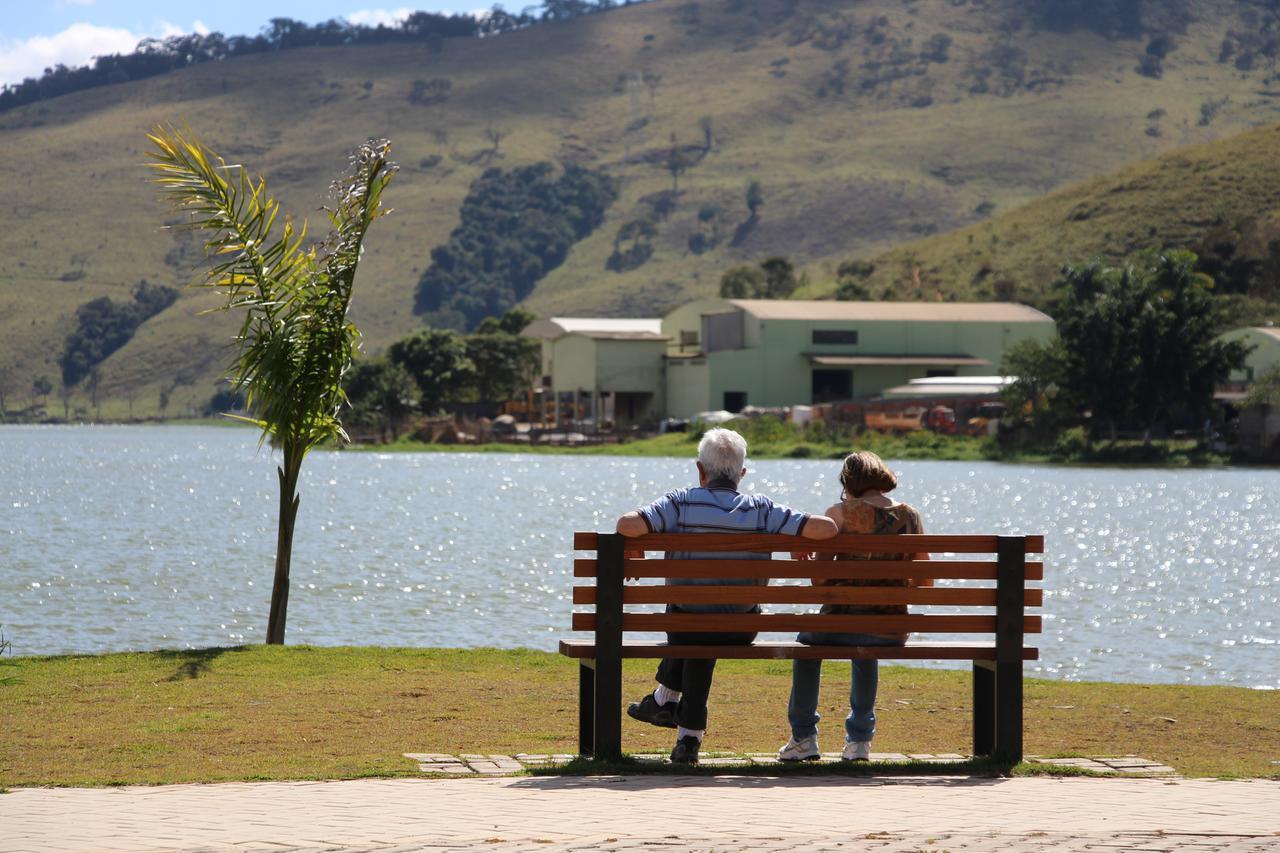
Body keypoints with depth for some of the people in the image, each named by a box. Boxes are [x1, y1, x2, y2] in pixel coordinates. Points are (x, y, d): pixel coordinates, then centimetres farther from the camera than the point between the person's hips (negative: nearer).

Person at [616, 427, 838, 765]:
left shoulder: (680, 503, -13)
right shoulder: (762, 510, -8)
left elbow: (628, 525, -26)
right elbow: (827, 528, -14)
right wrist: (801, 542, 8)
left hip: (687, 627, -1)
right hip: (741, 631, 2)